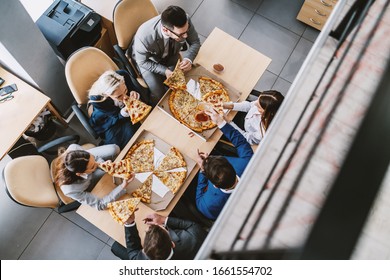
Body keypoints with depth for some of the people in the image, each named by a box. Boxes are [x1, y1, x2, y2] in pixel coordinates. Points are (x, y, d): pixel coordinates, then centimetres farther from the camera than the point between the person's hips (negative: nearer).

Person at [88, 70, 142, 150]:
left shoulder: (123, 76, -31)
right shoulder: (97, 100, -36)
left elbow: (132, 90, -9)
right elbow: (118, 116, -23)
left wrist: (135, 95, -32)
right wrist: (123, 113, -46)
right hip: (108, 120, -4)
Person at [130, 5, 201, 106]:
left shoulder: (184, 21, -31)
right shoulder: (144, 36, -41)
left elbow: (195, 42, -12)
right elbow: (143, 62, -21)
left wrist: (188, 59, -30)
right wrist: (165, 71, -31)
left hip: (170, 55, 4)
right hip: (147, 61, -4)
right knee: (159, 95, -17)